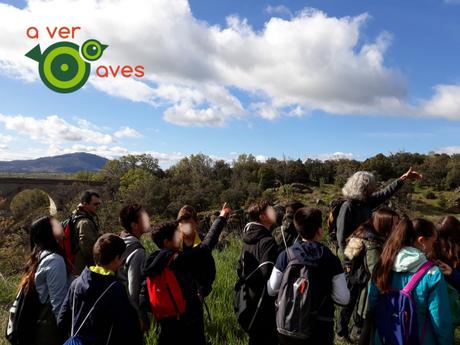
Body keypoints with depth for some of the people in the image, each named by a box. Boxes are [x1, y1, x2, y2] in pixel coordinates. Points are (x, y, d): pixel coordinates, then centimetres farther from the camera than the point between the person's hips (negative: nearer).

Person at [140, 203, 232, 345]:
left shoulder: (151, 264, 0)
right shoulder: (180, 260, -18)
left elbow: (143, 301, -2)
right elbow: (206, 247, -18)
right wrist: (221, 218, -10)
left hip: (167, 328, 6)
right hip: (190, 326, -6)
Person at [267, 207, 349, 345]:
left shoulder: (285, 256, -13)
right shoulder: (331, 259, -15)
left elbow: (271, 290, -6)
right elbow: (343, 298, -13)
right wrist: (325, 289, 4)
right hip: (320, 326, -1)